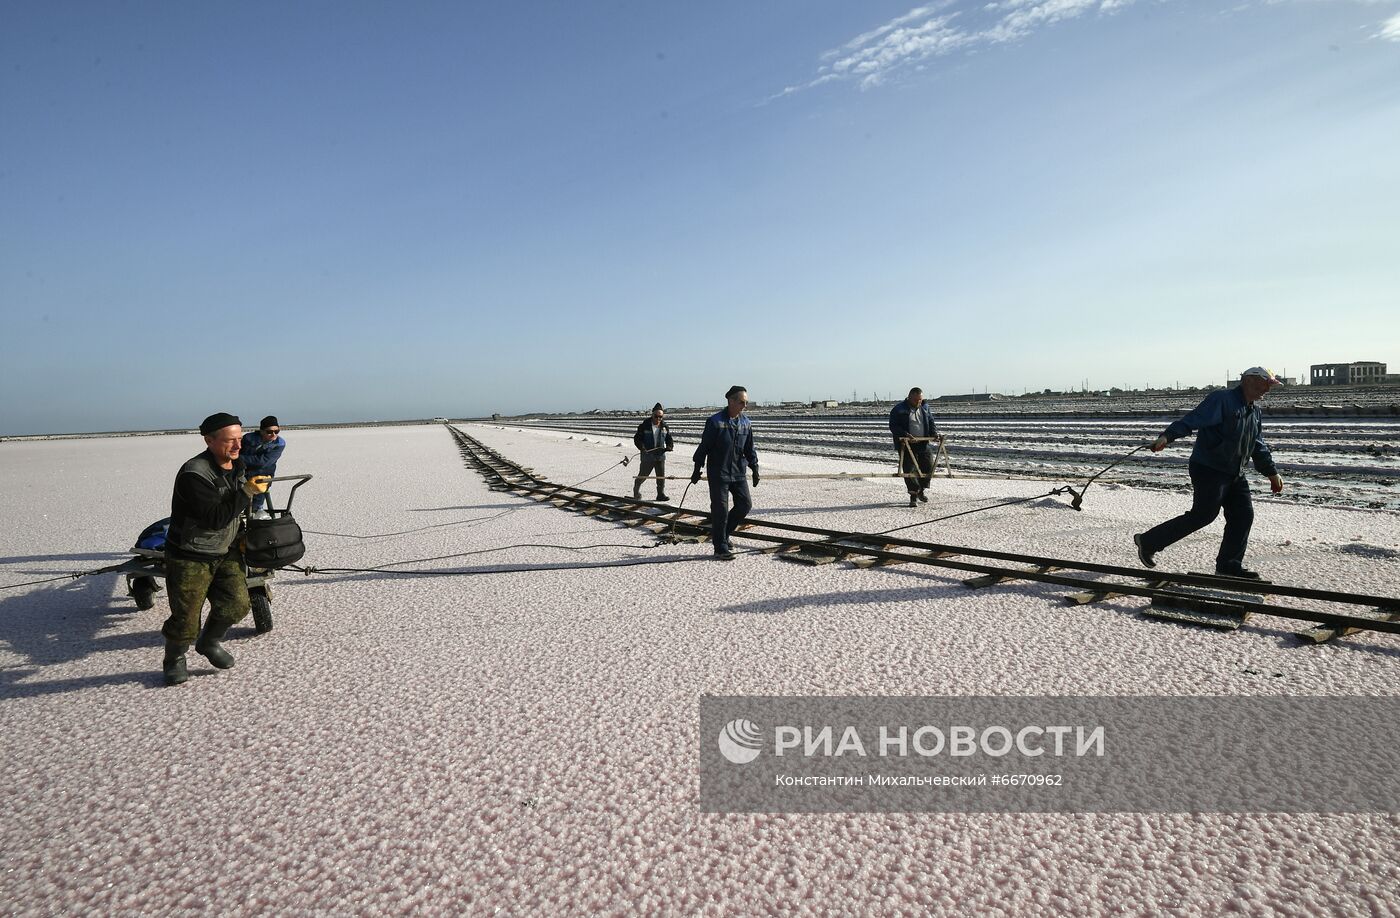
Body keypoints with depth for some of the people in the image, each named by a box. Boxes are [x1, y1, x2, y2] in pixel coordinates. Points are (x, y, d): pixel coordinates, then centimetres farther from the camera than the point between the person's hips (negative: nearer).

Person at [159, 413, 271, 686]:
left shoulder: (237, 468, 2)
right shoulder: (194, 474, -25)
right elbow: (214, 518, -30)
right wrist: (247, 492, -34)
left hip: (225, 553, 7)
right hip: (190, 558, -7)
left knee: (237, 604, 4)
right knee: (186, 617, 2)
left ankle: (209, 643, 31)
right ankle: (174, 660, 30)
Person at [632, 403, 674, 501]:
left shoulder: (664, 427, 4)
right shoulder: (644, 426, -7)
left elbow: (669, 440, 11)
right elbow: (637, 438, -5)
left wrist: (669, 446, -11)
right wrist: (641, 447, -22)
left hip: (660, 456, 3)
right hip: (647, 456, -3)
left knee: (661, 477, 5)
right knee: (642, 475, 7)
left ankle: (661, 494, 17)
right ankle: (636, 492, 28)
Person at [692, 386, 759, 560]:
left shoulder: (746, 423, 7)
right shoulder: (715, 421, -11)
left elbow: (749, 449, 15)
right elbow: (704, 446, -7)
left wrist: (755, 469, 12)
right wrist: (697, 469, -6)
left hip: (738, 473, 6)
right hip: (718, 473, -6)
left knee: (745, 503, 3)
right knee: (720, 509, -2)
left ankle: (723, 534, 23)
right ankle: (720, 548, 8)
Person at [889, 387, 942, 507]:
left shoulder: (925, 408, 11)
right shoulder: (899, 409, -5)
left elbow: (931, 423, 17)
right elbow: (893, 426, -9)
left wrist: (935, 434, -3)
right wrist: (905, 434, -23)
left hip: (924, 444, 4)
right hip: (907, 445, -4)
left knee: (928, 466, 1)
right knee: (909, 470, -5)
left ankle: (922, 490, 22)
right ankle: (914, 495, 5)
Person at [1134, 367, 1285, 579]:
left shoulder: (1254, 412, 17)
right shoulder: (1221, 400, -12)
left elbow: (1259, 447, 27)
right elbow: (1191, 420, -25)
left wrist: (1272, 473, 29)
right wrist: (1166, 436, -39)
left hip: (1235, 475, 9)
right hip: (1208, 470, -9)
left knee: (1243, 516, 3)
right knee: (1203, 515, -10)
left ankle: (1229, 566, 14)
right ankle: (1148, 541, 0)